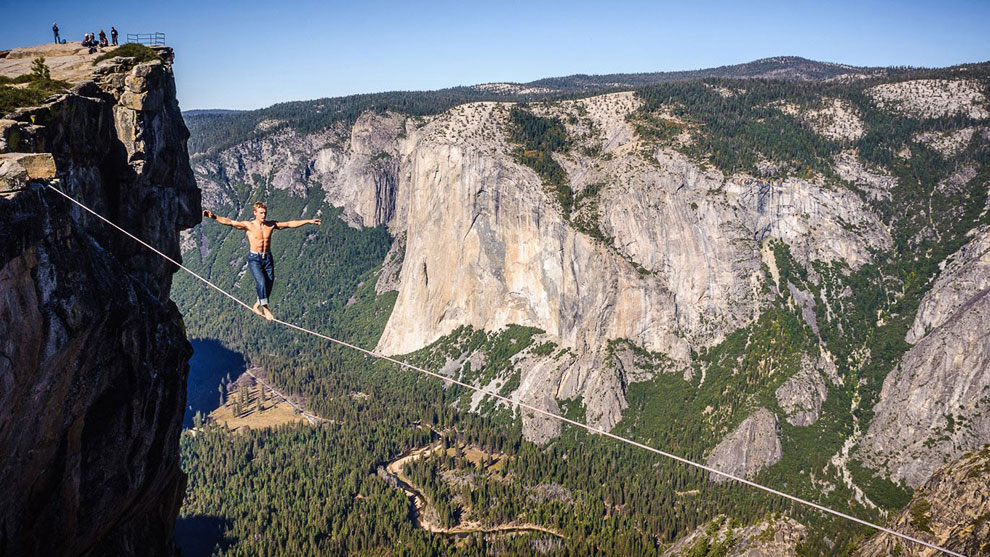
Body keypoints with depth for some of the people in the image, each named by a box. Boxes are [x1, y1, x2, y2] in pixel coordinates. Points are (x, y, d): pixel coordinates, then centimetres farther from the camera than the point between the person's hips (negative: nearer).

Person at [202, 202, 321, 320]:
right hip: (254, 258, -4)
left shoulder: (272, 225, 4)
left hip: (267, 258, 4)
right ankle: (265, 307, -9)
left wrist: (309, 221, 6)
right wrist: (214, 217, -31)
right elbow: (229, 222, -16)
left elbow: (290, 224, 7)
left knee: (269, 284, 1)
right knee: (261, 282, -22)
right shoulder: (248, 225, -6)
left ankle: (257, 306, 24)